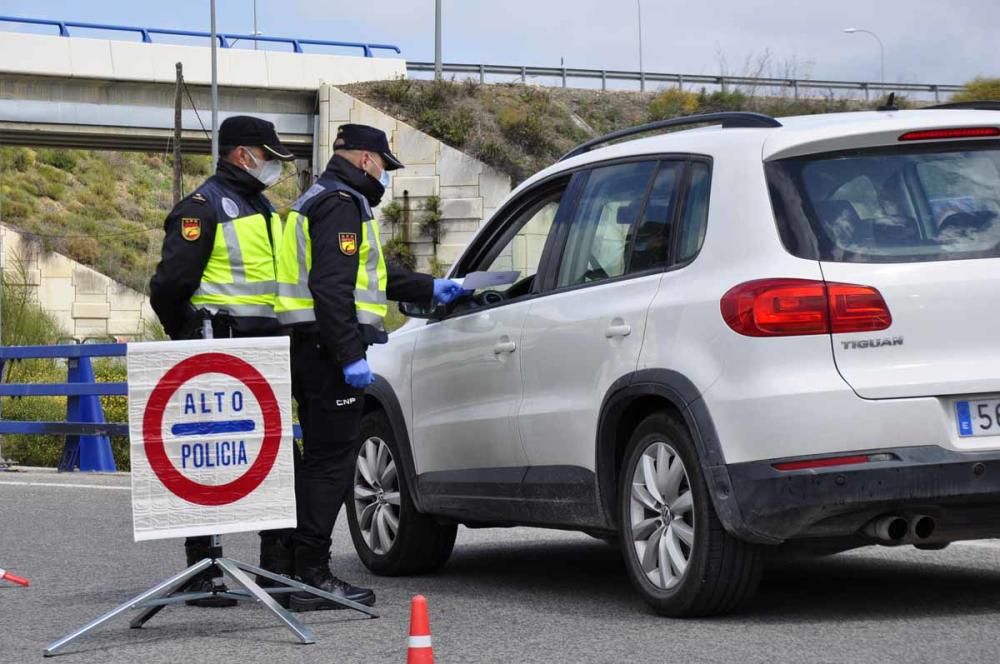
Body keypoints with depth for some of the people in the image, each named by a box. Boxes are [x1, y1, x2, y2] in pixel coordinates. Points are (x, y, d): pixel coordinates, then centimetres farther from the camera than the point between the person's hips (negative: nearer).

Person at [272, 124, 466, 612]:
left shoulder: (322, 202, 23)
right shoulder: (341, 205, -11)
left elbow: (372, 274, 34)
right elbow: (332, 287, -23)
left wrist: (431, 289, 40)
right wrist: (351, 357, -25)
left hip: (313, 351, 11)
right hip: (330, 351, -11)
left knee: (320, 460, 15)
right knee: (331, 463, -9)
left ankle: (297, 568, 18)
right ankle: (310, 578, -10)